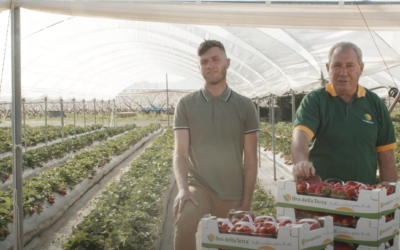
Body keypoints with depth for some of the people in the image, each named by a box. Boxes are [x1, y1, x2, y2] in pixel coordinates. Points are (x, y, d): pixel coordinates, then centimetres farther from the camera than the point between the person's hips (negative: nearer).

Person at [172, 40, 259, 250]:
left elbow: (250, 158, 3)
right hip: (199, 186, -2)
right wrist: (182, 189, -22)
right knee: (184, 220, -30)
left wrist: (247, 201, -1)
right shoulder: (186, 104, 1)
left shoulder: (245, 106, 2)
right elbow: (180, 152, -6)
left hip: (233, 194, 2)